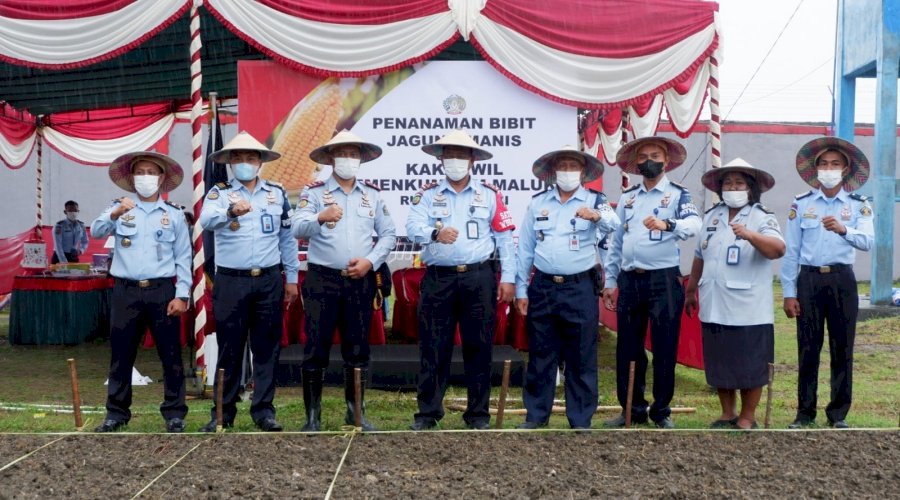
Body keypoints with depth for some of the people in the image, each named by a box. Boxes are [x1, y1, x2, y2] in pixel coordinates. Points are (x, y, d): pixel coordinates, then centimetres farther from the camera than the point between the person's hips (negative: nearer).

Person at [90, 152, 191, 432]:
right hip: (126, 291, 1)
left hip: (162, 291, -1)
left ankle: (174, 413, 11)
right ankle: (116, 413, 17)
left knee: (170, 355, 2)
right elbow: (96, 232, -10)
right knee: (121, 355, 7)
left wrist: (182, 295, -4)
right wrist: (114, 215, -29)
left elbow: (183, 258, 5)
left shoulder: (174, 214, 7)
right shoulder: (120, 209, 8)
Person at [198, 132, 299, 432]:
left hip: (269, 281, 2)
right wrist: (231, 211, -41)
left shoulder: (277, 193, 10)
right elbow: (206, 221, -20)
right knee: (229, 349, 3)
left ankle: (263, 410, 14)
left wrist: (291, 278, 12)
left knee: (267, 348, 5)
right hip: (230, 281, -2)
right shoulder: (219, 193, 2)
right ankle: (224, 412, 13)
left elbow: (287, 238, 14)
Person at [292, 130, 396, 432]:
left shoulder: (372, 195, 11)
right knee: (316, 349, -1)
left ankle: (356, 412, 18)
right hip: (322, 280, -3)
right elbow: (298, 229, -14)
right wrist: (320, 217, -35)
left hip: (360, 281, 3)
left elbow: (388, 234, 9)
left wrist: (371, 261, -7)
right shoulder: (314, 192, 1)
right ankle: (312, 415, 8)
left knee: (358, 349, 8)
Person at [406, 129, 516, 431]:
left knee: (478, 347, 4)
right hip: (438, 279, 0)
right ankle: (427, 413, 13)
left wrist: (508, 278, 0)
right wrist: (436, 233, -29)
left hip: (479, 278, 0)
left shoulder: (489, 195, 9)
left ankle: (478, 414, 15)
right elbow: (412, 227, -7)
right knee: (433, 348, 3)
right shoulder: (428, 194, 9)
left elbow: (505, 238, 7)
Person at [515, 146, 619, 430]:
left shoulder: (595, 201, 1)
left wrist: (596, 216, -45)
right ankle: (536, 415, 21)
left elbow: (612, 224, -22)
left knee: (582, 358, 3)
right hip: (543, 287, 2)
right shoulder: (537, 203, 8)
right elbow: (525, 248, 9)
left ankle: (581, 421, 12)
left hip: (580, 289, -2)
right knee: (540, 355, 9)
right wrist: (521, 290, 5)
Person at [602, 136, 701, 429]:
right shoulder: (627, 197, 14)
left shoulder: (677, 194, 1)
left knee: (664, 349, 1)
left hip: (664, 280, -4)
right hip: (629, 280, 4)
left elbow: (694, 224, -19)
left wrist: (667, 224, -40)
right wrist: (610, 282, 11)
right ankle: (633, 409, 20)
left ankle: (661, 411, 14)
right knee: (628, 348, 8)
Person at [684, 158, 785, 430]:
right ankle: (727, 414, 26)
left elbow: (777, 249, -24)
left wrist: (749, 235, -39)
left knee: (750, 367, 2)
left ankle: (747, 418, 15)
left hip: (749, 312, -5)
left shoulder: (761, 218, -5)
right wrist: (691, 290, 25)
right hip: (714, 308, 5)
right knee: (719, 365, 12)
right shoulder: (712, 216, 12)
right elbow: (700, 257, 22)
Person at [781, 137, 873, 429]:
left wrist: (843, 230, -33)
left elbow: (868, 241, -14)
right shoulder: (801, 205, 4)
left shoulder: (859, 206, 4)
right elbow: (791, 251, 3)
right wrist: (788, 293, -1)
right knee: (808, 349, 5)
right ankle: (804, 413, 15)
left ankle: (839, 414, 16)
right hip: (809, 280, 0)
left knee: (842, 349, 5)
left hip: (842, 281, 0)